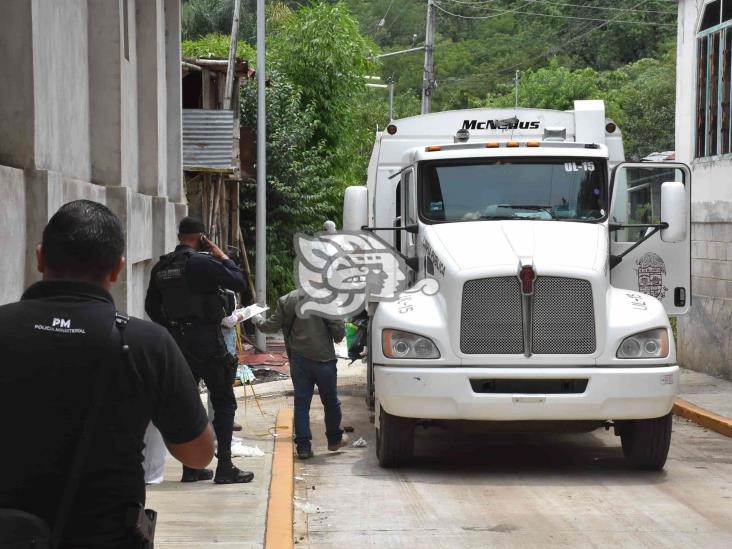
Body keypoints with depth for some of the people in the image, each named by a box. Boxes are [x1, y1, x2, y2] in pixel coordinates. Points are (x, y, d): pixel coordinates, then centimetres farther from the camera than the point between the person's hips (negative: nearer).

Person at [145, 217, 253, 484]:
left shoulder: (161, 267, 8)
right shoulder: (202, 262, -13)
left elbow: (151, 307, 14)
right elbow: (239, 283, -12)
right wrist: (223, 257, 1)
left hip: (177, 340, 7)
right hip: (206, 339, -7)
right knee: (224, 402, 1)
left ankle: (190, 467, 13)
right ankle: (224, 467, -2)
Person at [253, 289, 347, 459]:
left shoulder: (286, 300, -2)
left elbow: (272, 326, 4)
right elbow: (338, 328, -15)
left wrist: (258, 320, 26)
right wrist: (338, 337, 9)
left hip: (299, 360, 2)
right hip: (324, 358, -2)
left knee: (301, 403, 7)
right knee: (331, 402, 15)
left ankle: (303, 446, 4)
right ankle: (334, 439, 29)